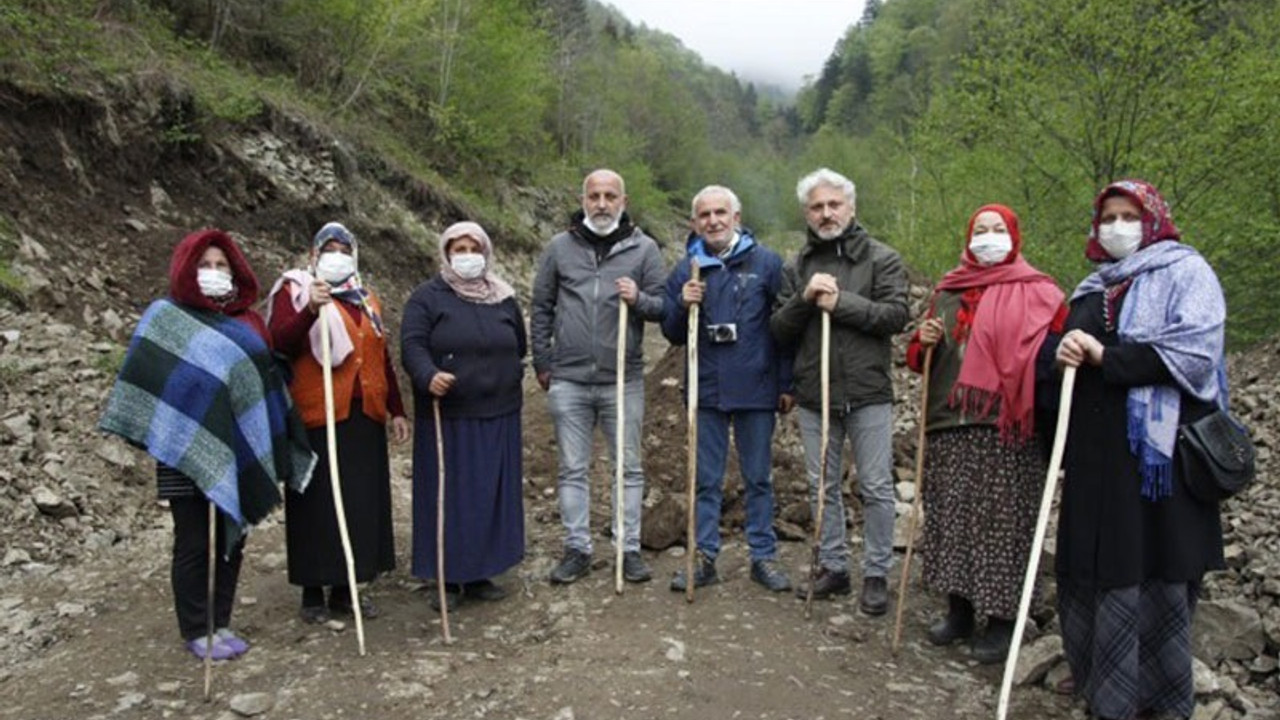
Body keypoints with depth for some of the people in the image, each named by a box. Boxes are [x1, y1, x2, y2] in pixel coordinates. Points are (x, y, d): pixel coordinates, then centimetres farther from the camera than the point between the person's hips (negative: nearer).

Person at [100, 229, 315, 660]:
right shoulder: (166, 318, -2)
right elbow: (145, 381, -4)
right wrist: (160, 434, -13)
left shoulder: (247, 322, 11)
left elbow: (267, 377, 14)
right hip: (189, 452, -5)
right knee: (194, 545, 3)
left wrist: (267, 444, 6)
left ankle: (221, 623, 24)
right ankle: (197, 632, 16)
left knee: (231, 540, 11)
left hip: (238, 452, 5)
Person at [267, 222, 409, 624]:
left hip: (364, 418, 5)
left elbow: (382, 359, 21)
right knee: (318, 504, 0)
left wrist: (396, 410, 18)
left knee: (362, 502, 7)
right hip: (317, 419, -5)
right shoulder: (294, 290, 1)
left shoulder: (366, 299, 18)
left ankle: (345, 590, 20)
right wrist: (310, 310, -32)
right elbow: (279, 342, -16)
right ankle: (313, 593, 14)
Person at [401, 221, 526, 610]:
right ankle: (449, 578, 13)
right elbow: (412, 345, -13)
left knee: (491, 493, 8)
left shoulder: (504, 299, 12)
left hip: (498, 417, 4)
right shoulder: (428, 297, -1)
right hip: (447, 418, -4)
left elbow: (518, 346, 24)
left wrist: (508, 378, 13)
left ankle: (480, 574, 20)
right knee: (448, 494, 1)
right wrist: (428, 377, -30)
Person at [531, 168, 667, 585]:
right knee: (572, 469, 8)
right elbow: (541, 309, 10)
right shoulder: (559, 248, 6)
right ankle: (577, 548, 19)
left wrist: (639, 299, -17)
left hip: (624, 380, -1)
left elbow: (664, 306, 4)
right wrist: (542, 362, 6)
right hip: (568, 380, 1)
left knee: (629, 467, 7)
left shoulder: (644, 249, 3)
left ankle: (629, 548, 18)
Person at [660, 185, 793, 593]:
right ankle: (705, 558, 18)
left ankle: (764, 556, 20)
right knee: (706, 480, 8)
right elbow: (673, 335, 9)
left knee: (759, 478, 9)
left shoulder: (767, 262, -1)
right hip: (706, 391, 2)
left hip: (757, 390, -2)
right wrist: (682, 305, -12)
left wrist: (786, 383, 0)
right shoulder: (686, 270, 6)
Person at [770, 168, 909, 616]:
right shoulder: (797, 267, 11)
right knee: (822, 487, 11)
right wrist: (804, 299, -12)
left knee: (876, 488, 2)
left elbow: (897, 314, -11)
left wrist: (840, 302, -16)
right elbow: (778, 330, 6)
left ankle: (876, 575, 15)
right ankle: (833, 568, 25)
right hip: (814, 394, 4)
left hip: (867, 394, -3)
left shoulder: (881, 258, 1)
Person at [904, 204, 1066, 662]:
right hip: (950, 425, 5)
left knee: (1002, 520, -1)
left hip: (1006, 428, -4)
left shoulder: (1037, 292, 2)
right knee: (951, 516, 9)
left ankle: (1002, 620, 13)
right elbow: (923, 361, 21)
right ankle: (959, 610, 23)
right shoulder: (948, 292, 16)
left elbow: (1052, 352, -4)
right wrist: (924, 343, 0)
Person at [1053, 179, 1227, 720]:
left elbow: (1194, 350, -14)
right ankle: (1097, 676, 24)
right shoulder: (1094, 287, 20)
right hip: (1095, 451, 6)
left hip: (1157, 447, -6)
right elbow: (1067, 344, 26)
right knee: (1092, 568, 9)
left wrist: (1106, 356, -16)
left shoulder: (1185, 272, 1)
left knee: (1151, 569, -1)